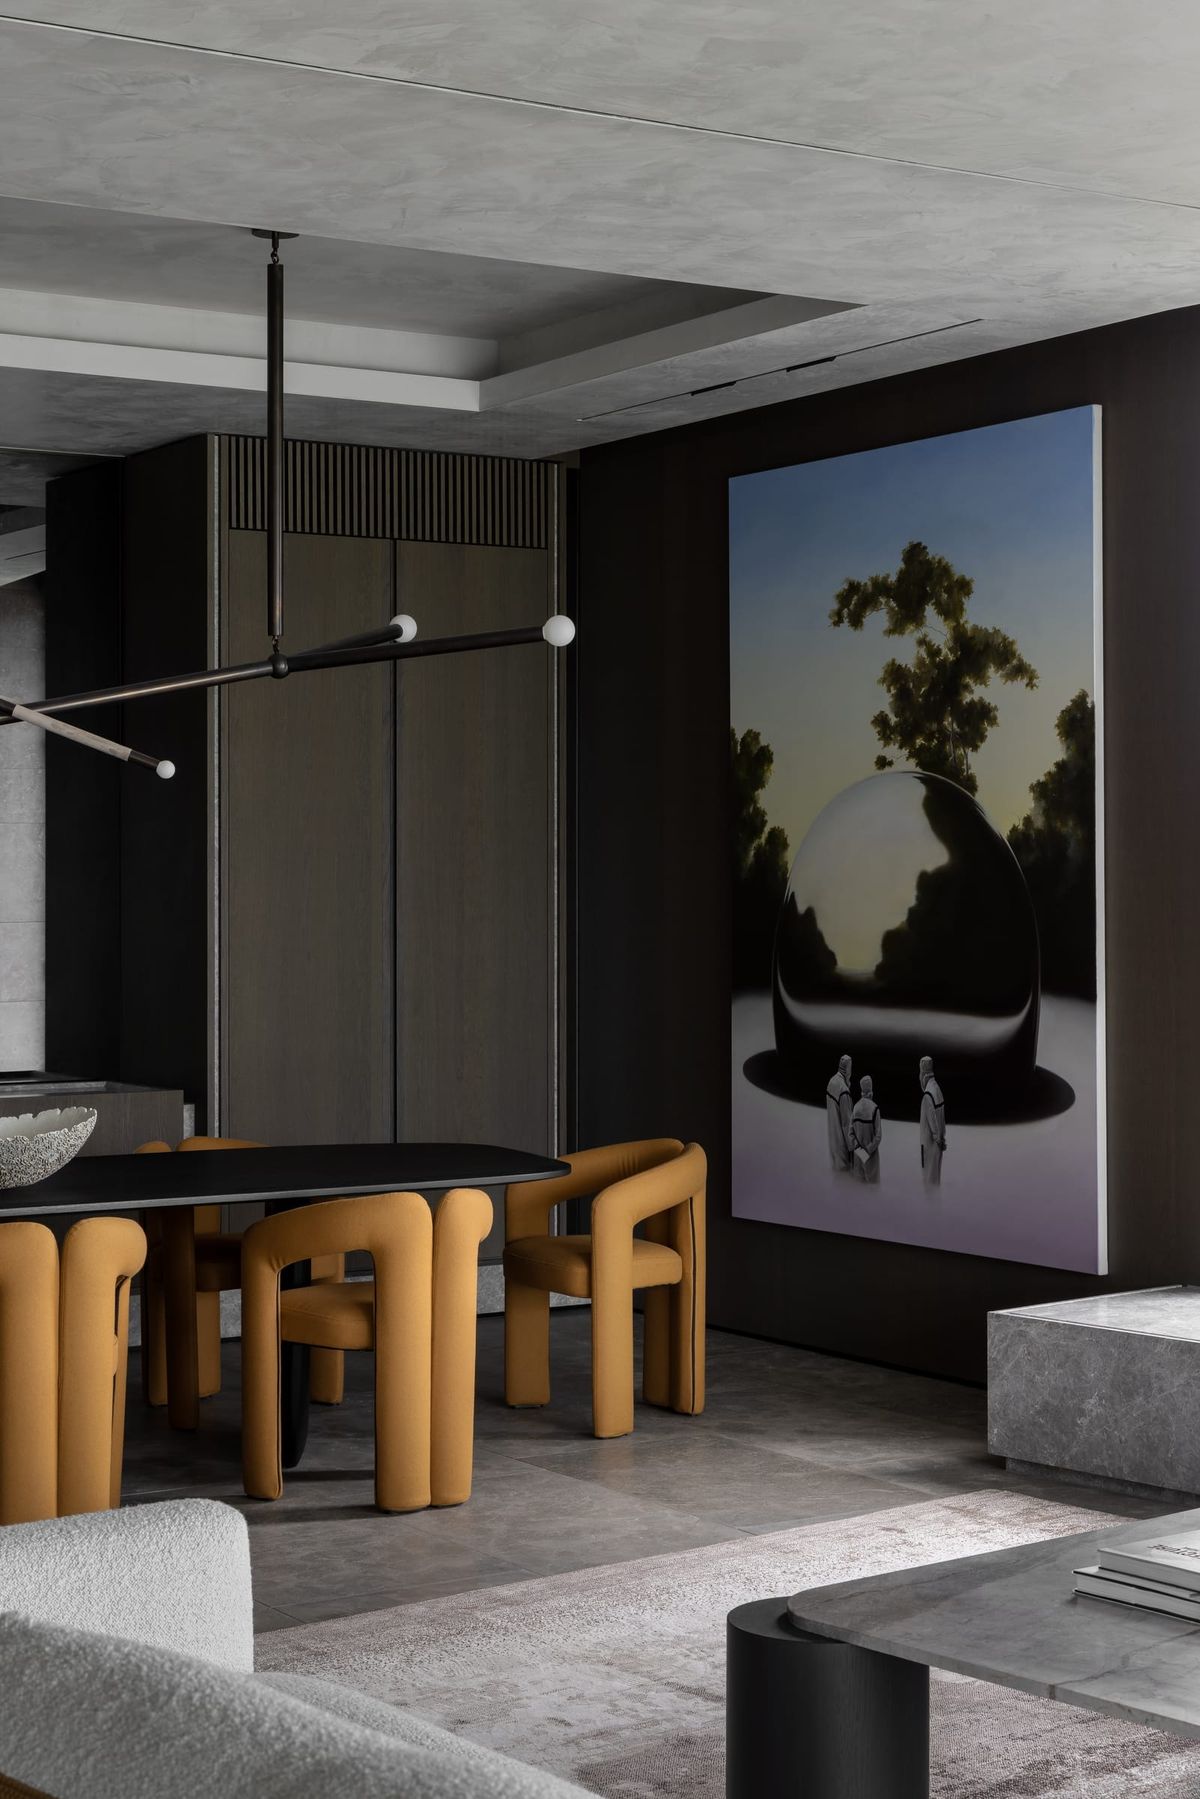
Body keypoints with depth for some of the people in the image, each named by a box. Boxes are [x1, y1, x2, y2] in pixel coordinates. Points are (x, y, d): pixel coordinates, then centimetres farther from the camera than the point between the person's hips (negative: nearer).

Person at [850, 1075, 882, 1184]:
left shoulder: (856, 1107, -6)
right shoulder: (874, 1108, -20)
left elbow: (851, 1131, 0)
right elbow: (878, 1135, -20)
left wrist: (858, 1146, 0)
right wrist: (869, 1150, -11)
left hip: (858, 1151, 4)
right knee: (872, 1179, 7)